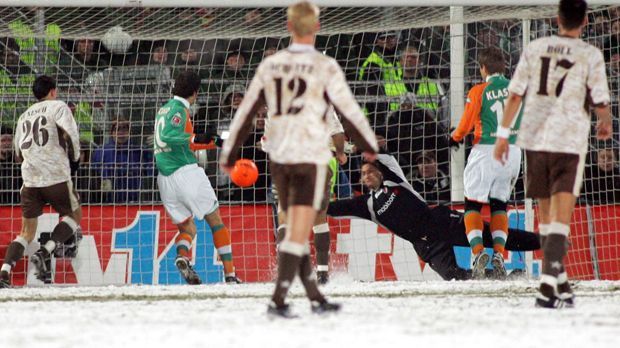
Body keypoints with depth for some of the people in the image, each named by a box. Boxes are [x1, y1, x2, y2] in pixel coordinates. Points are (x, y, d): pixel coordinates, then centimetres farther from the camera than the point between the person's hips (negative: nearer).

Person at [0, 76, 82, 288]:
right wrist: (74, 159, 2)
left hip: (30, 180, 5)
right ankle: (44, 254, -5)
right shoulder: (58, 107, 3)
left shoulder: (24, 116, 20)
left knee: (27, 231, 11)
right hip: (56, 178, -5)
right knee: (74, 216, 16)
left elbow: (18, 152, 24)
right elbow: (70, 133, -13)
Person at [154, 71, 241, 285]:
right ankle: (229, 274, 1)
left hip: (165, 178, 7)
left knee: (187, 228, 14)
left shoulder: (164, 109, 20)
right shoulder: (180, 109, -7)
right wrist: (196, 139, -34)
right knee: (215, 220, 5)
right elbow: (168, 136, -24)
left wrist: (214, 143, 35)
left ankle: (182, 255, -20)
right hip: (185, 172, -7)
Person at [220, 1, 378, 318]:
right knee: (298, 235, -5)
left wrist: (228, 156, 15)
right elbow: (350, 113, -4)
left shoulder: (270, 66, 2)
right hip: (311, 159, -5)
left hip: (278, 159, 5)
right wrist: (369, 146, 14)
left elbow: (246, 112, 6)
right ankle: (278, 301, -15)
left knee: (297, 229, 17)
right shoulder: (326, 68, -11)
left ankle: (315, 298, 23)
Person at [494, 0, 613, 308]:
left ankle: (560, 281, 25)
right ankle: (549, 282, -23)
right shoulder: (590, 55, -4)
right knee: (561, 217, -7)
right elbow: (600, 101, -3)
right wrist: (606, 123, 18)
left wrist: (503, 133, 9)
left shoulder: (535, 49, 5)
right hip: (570, 141, -4)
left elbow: (515, 94, 4)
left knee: (546, 214, 16)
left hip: (535, 137, 4)